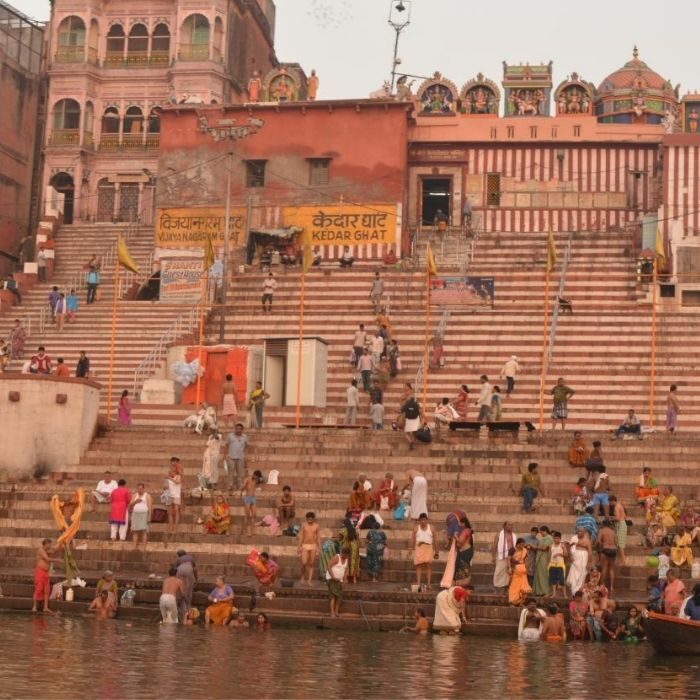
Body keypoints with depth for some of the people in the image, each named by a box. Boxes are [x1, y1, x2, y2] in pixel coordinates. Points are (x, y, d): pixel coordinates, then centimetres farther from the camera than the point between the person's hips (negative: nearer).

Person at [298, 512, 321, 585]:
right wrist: (299, 547, 0)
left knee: (311, 564, 0)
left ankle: (309, 580, 3)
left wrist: (319, 548, 0)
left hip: (313, 546, 1)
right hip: (305, 546, -1)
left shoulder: (317, 526, 2)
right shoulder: (304, 525, 2)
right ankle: (302, 577, 12)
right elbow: (301, 536, 4)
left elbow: (318, 537, 4)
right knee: (304, 563, -11)